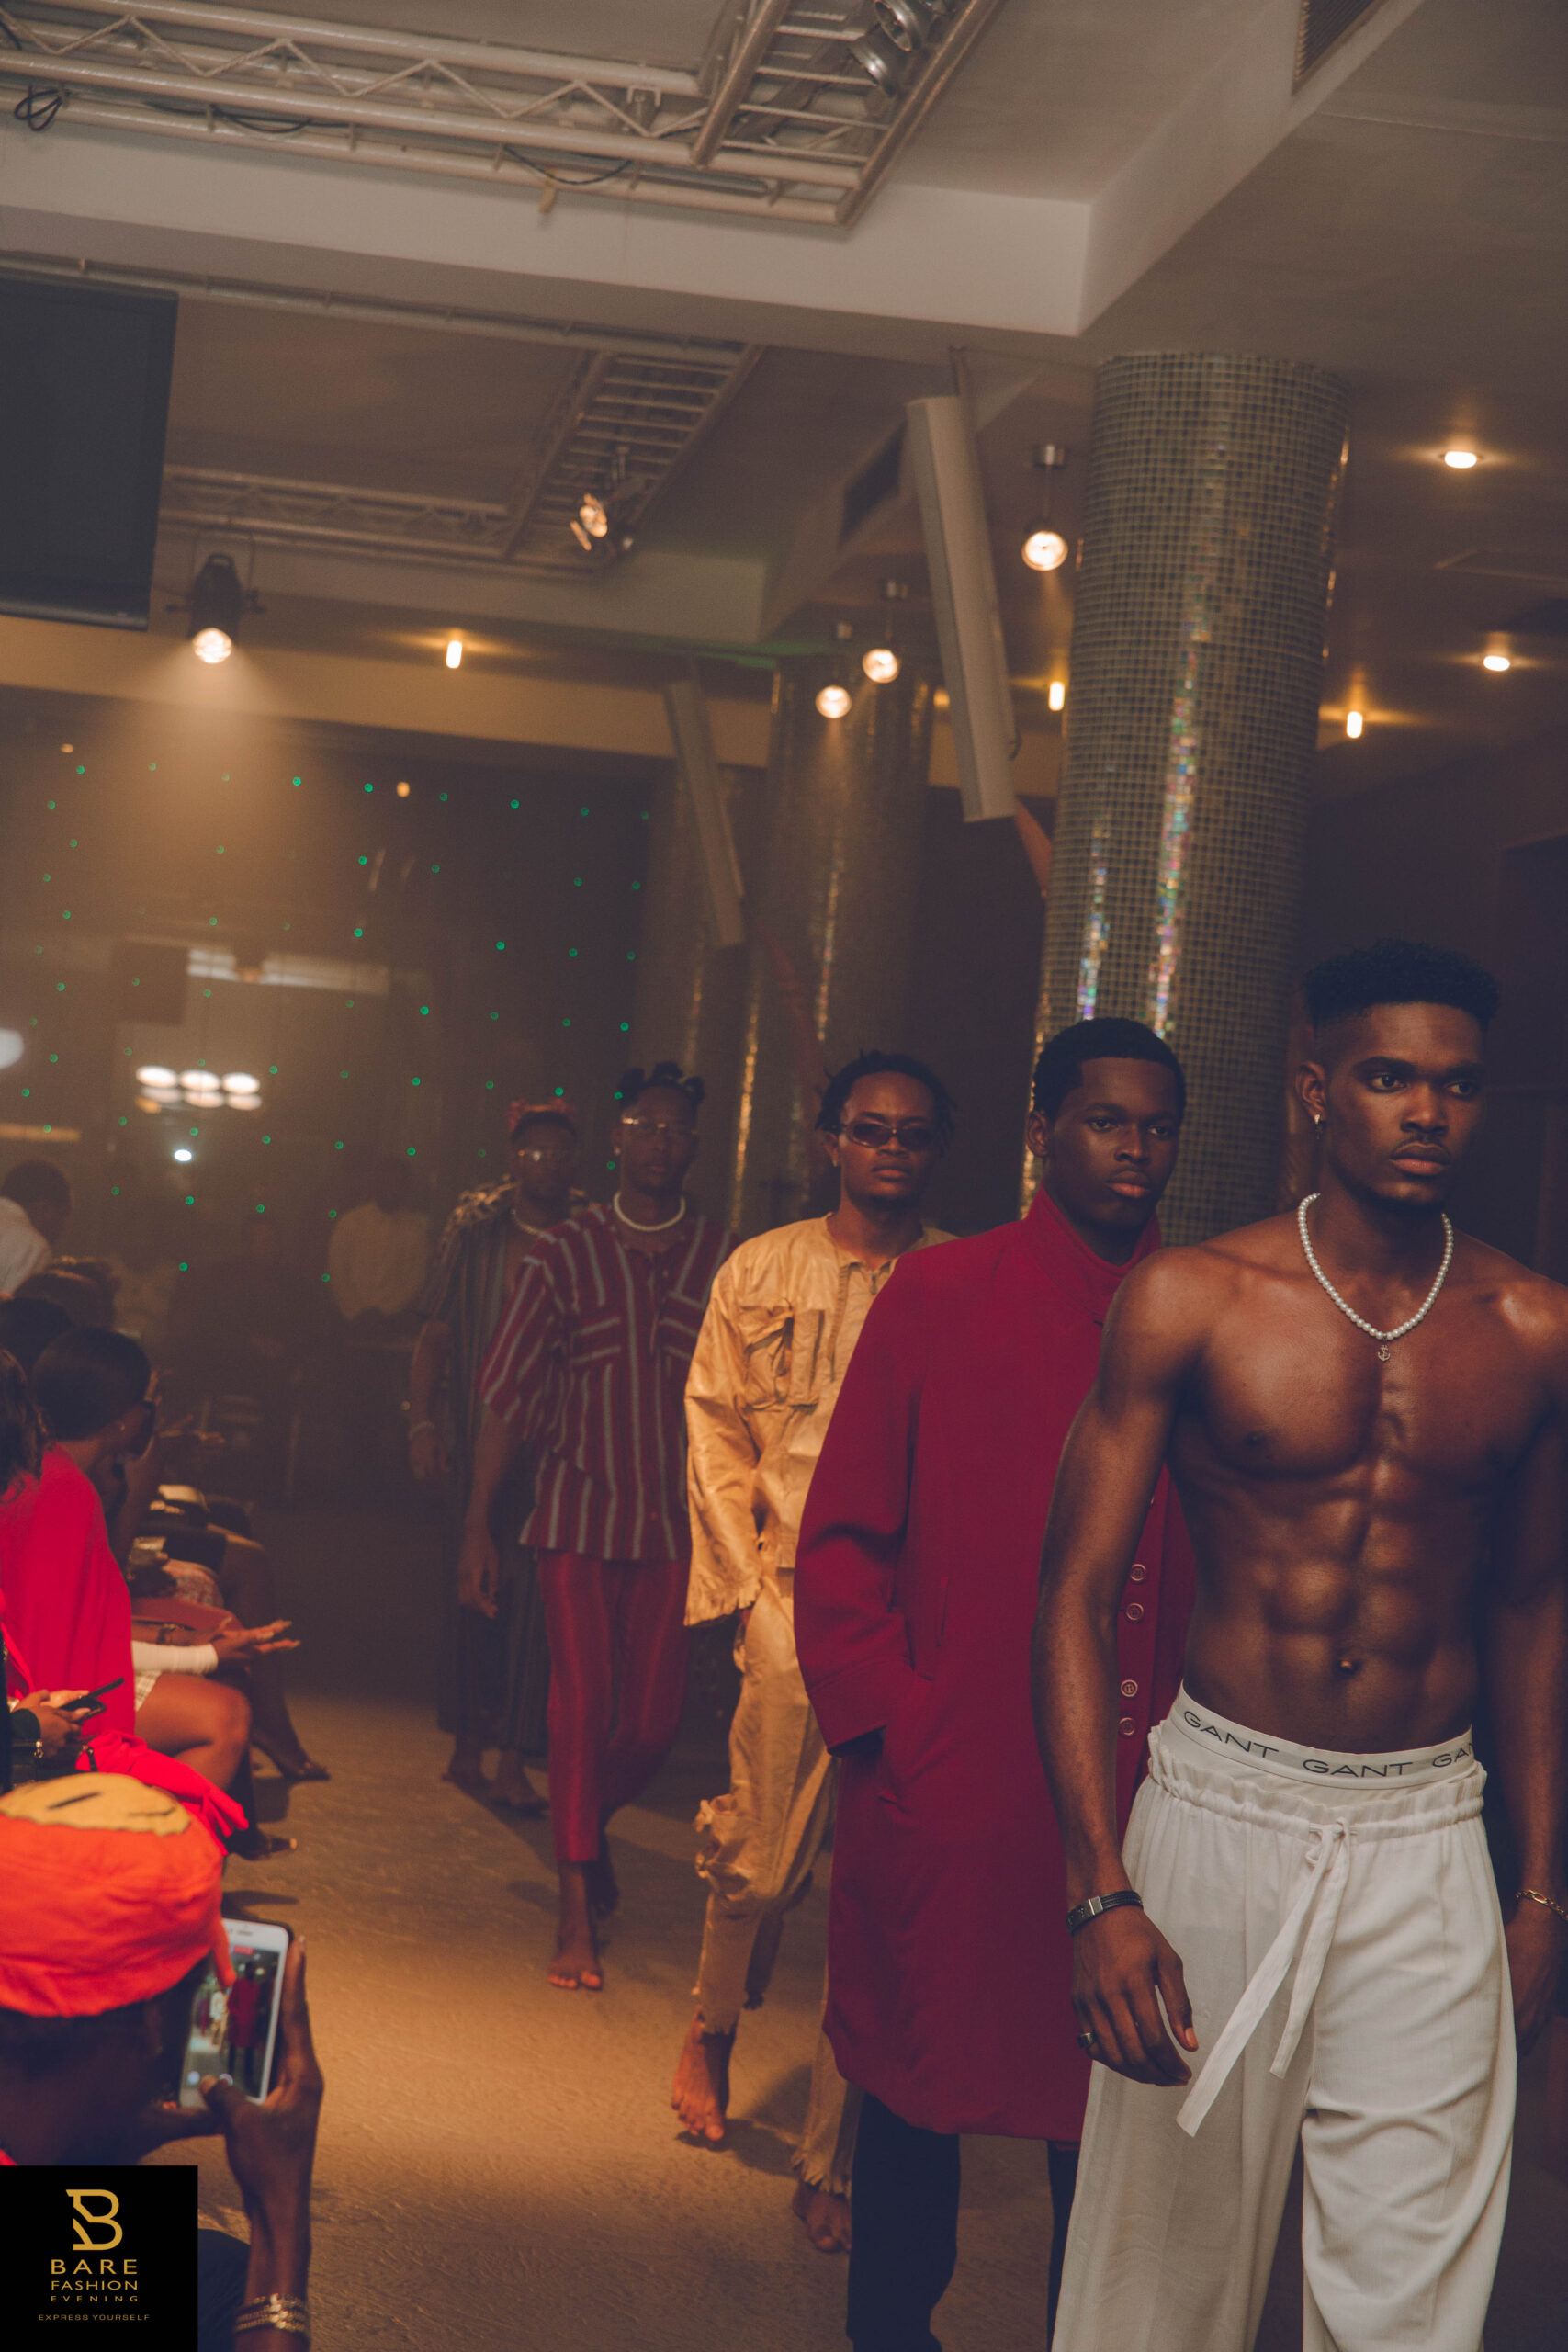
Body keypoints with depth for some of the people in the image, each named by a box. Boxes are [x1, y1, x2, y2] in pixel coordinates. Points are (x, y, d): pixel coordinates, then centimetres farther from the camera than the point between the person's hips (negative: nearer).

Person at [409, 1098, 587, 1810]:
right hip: (477, 1436, 0)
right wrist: (421, 1424, -2)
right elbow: (434, 1336, 6)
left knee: (536, 1596, -4)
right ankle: (467, 1746, 19)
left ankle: (514, 1761, 2)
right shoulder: (475, 1229, 4)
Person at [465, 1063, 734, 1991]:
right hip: (579, 1508, -1)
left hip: (677, 1518, 1)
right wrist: (479, 1524, -1)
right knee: (583, 1704, -3)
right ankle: (579, 1915, 6)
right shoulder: (564, 1254, 1)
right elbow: (509, 1393, 2)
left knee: (655, 1720, 3)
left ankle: (591, 1822, 35)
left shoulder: (727, 1260, 1)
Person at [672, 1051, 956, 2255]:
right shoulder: (762, 1273, 8)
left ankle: (835, 2162, 11)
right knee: (764, 1860, 2)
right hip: (800, 1609, 0)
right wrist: (752, 1590, 2)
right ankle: (713, 2031, 35)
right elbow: (716, 1434, 9)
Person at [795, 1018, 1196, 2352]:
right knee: (917, 2085, 11)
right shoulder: (938, 1297, 0)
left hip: (1130, 1790, 2)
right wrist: (881, 1717, -7)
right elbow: (842, 1538, 1)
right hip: (946, 1782, -1)